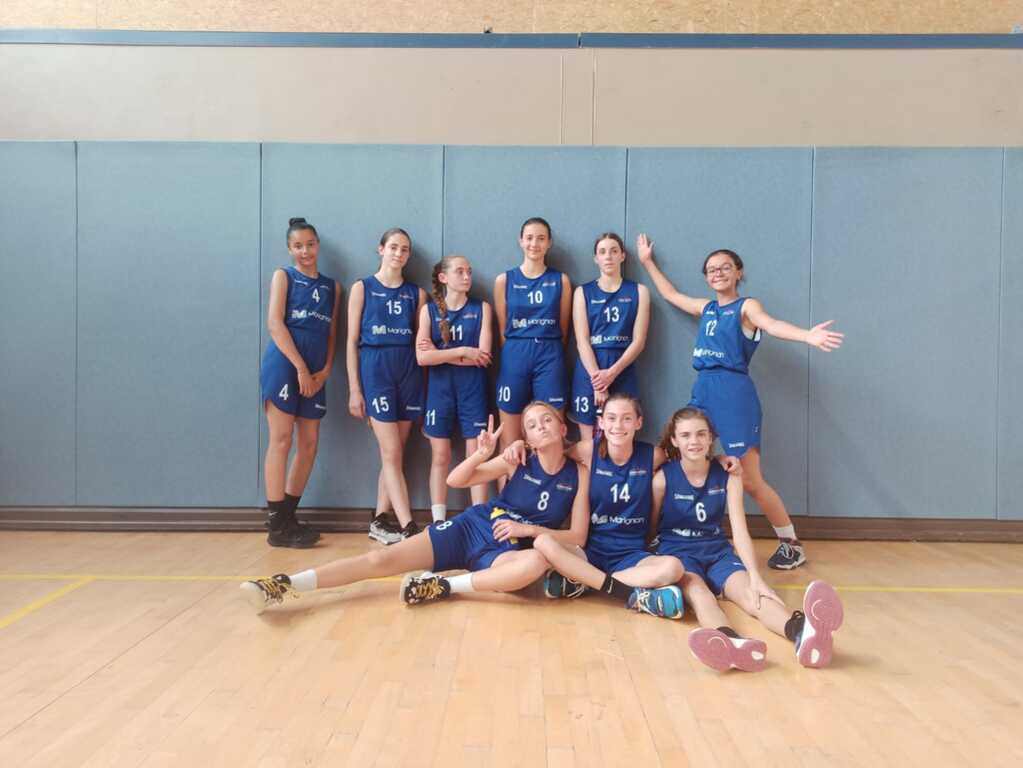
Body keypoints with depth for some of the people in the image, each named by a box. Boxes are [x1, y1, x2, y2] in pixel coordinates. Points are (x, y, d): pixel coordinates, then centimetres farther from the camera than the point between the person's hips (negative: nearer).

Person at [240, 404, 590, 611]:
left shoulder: (578, 475, -1)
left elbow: (578, 536, -1)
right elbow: (454, 480, 0)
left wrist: (528, 529, -13)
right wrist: (481, 454, -18)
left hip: (505, 550, -1)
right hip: (469, 529, 1)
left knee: (539, 561, -40)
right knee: (384, 558, -19)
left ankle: (442, 587, -33)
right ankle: (283, 585, -27)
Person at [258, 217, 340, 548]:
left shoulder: (332, 286, 17)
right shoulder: (283, 276, 4)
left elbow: (331, 334, 15)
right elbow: (274, 324, -7)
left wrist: (325, 370, -1)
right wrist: (300, 368, -14)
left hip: (315, 373, 6)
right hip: (284, 365, -5)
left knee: (309, 444, 5)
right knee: (281, 441, -7)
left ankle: (287, 518, 16)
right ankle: (277, 527, -3)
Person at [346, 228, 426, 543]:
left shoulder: (416, 293, 11)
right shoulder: (362, 287, 4)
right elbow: (352, 341, 0)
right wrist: (354, 389, -6)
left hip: (408, 371, 4)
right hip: (375, 369, -3)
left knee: (394, 454, 6)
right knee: (392, 454, -7)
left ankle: (379, 521, 17)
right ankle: (408, 527, -9)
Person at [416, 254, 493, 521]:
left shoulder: (482, 308, 2)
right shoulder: (429, 310, 3)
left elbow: (484, 356, -9)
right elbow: (422, 357, -9)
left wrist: (440, 353, -9)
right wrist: (462, 351, -13)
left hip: (472, 390, 0)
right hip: (439, 389, 1)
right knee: (440, 458, 5)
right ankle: (438, 524, 12)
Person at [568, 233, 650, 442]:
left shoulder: (639, 291, 7)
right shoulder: (583, 292, 7)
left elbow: (638, 341, 0)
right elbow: (582, 341, -3)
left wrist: (612, 373, -13)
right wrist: (598, 381, -14)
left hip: (623, 373, 0)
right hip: (590, 372, 0)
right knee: (588, 441, 0)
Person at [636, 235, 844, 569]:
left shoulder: (746, 306, 0)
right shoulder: (706, 308, 18)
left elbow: (772, 325, -20)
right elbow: (671, 294, 33)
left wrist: (807, 336, -40)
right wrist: (648, 262, 39)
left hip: (734, 392, -6)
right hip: (703, 390, 6)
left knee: (750, 480, -6)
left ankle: (792, 544, 11)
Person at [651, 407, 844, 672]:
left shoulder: (728, 476, 0)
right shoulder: (663, 478, -8)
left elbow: (740, 531, -7)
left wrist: (755, 576, -20)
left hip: (717, 552, 3)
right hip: (677, 552, -3)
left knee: (750, 591, -29)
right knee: (697, 591, -37)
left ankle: (802, 632, -62)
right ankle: (733, 644, -71)